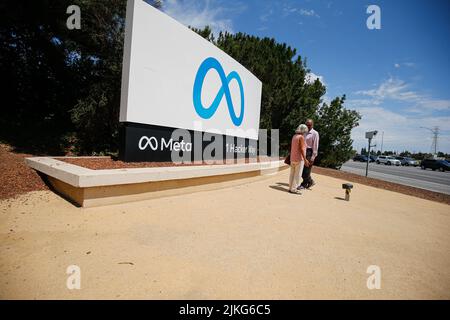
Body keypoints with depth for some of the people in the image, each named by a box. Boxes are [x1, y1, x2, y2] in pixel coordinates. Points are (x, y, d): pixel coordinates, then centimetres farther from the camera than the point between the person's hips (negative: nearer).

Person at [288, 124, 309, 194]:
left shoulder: (294, 136, 10)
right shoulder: (301, 137, -13)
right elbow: (302, 149, -18)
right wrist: (305, 159, -17)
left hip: (293, 158, 8)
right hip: (299, 158, -8)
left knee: (292, 173, 11)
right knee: (297, 175, -2)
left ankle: (291, 188, 17)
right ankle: (293, 189, 0)